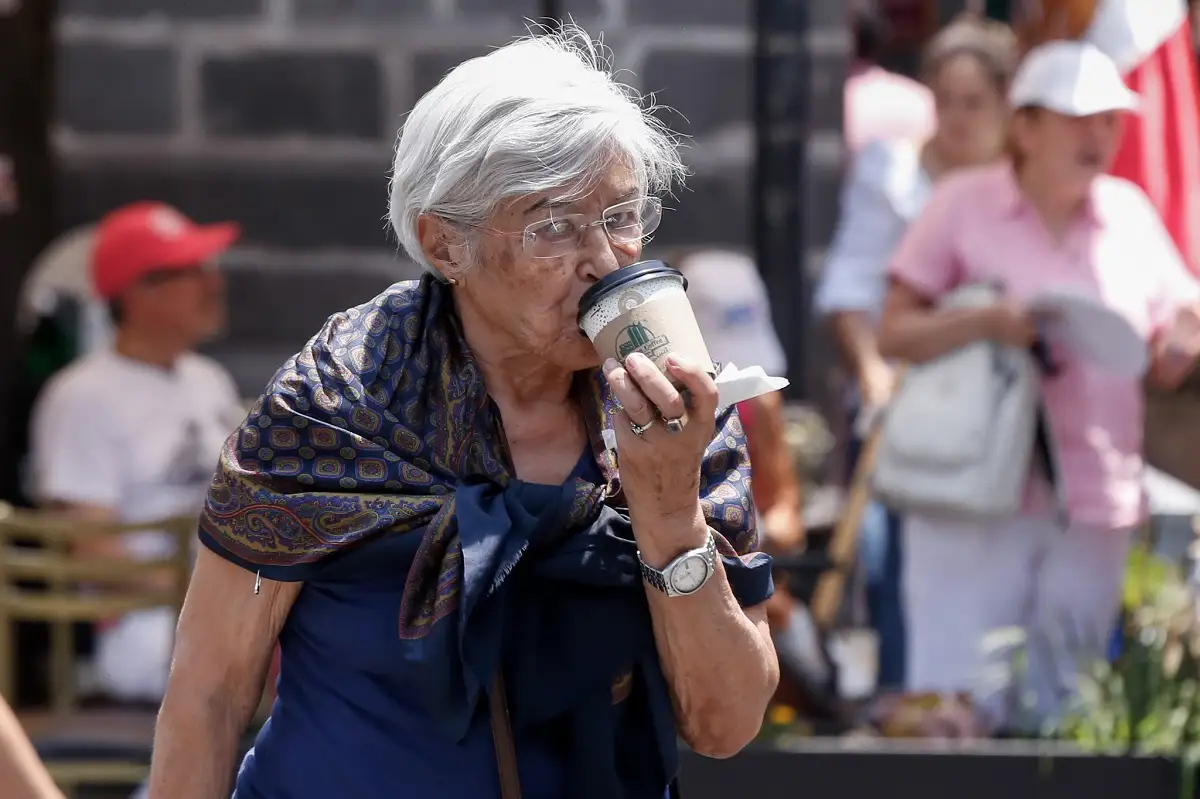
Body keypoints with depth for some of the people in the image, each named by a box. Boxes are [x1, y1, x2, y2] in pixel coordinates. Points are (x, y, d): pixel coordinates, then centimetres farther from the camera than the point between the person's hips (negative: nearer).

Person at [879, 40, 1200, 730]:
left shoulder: (1131, 213, 12)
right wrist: (985, 322, -18)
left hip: (1097, 510, 4)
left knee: (1056, 714, 6)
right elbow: (894, 334, -1)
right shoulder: (964, 203, 1)